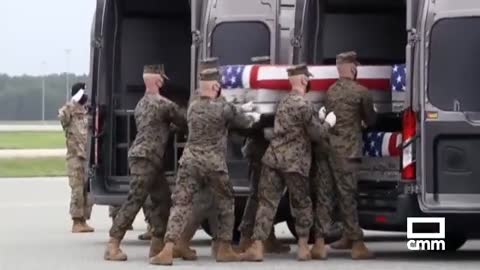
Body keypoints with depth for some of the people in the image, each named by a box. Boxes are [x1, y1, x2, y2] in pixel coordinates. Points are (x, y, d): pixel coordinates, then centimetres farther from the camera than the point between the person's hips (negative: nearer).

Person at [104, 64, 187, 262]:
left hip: (147, 159, 10)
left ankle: (157, 244, 13)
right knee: (134, 201, -12)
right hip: (145, 159, -10)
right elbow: (184, 122, 2)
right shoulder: (163, 104, -8)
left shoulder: (142, 104, 19)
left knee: (162, 199, 11)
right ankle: (113, 245, -15)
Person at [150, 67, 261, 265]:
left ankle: (168, 251, -13)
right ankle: (224, 249, 18)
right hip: (214, 163, -4)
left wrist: (242, 112, 33)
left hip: (190, 160, 4)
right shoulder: (223, 108, -6)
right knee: (225, 204, 16)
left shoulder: (192, 107, 10)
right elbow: (244, 122, 10)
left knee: (181, 204, -1)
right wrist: (254, 117, 33)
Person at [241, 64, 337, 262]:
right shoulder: (303, 105, -11)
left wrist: (318, 119, 20)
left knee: (267, 203, 2)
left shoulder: (284, 101, 14)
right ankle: (303, 248, 12)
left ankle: (257, 247, -5)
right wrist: (328, 123, 10)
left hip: (273, 158, 6)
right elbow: (317, 134, -8)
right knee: (301, 205, 9)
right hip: (294, 163, -6)